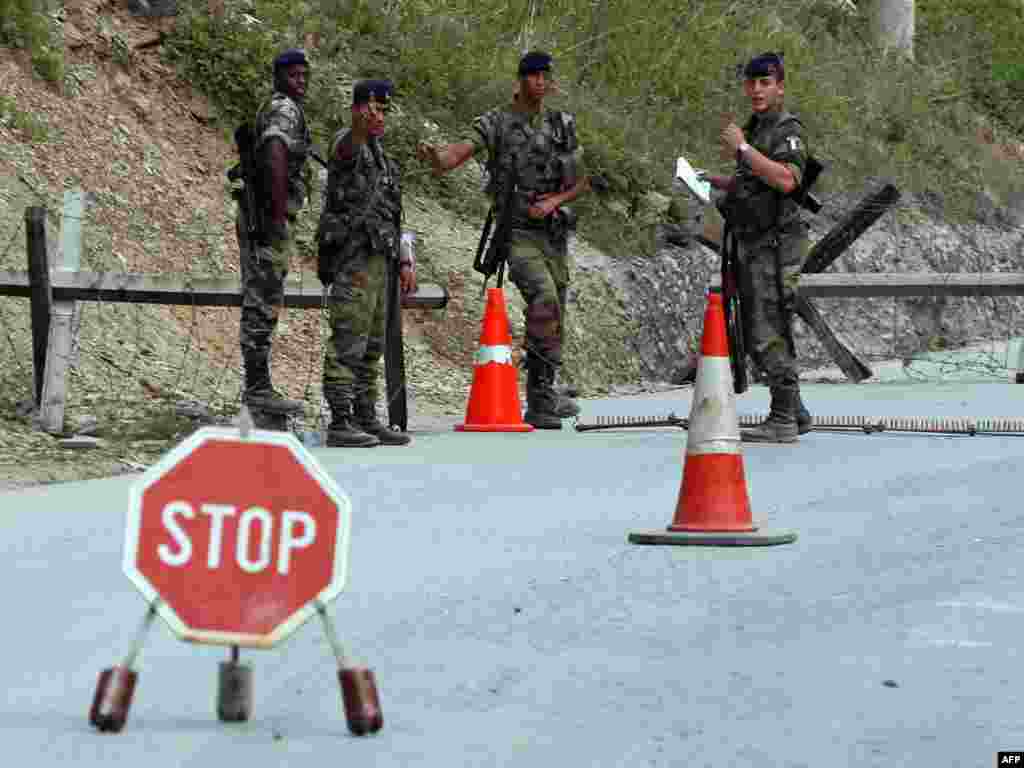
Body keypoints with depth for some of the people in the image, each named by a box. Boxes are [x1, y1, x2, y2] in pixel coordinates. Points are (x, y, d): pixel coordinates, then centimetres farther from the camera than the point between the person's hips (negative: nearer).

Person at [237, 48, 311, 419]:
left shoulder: (270, 109, 21)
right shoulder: (284, 109, -12)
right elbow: (275, 159, -28)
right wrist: (279, 213, -27)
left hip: (259, 218, 10)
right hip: (269, 219, -10)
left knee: (260, 304, 12)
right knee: (263, 304, -9)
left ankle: (257, 387, 15)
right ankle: (258, 387, -10)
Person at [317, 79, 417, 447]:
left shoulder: (379, 154, 20)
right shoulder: (347, 144, -8)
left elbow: (391, 212, 23)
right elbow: (347, 144, -36)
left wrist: (405, 262, 18)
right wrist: (362, 123, -59)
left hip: (376, 260, 9)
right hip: (352, 260, -9)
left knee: (370, 347, 11)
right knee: (347, 343, -9)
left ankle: (366, 419, 16)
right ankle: (340, 424, -9)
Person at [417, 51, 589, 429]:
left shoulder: (562, 125, 10)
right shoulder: (496, 123, -3)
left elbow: (583, 181, 13)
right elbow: (461, 150, -19)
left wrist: (554, 201, -7)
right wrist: (436, 157, -43)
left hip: (554, 231, 5)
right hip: (517, 232, -5)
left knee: (554, 321, 8)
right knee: (544, 298, -28)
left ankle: (539, 405, 20)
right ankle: (541, 385, -23)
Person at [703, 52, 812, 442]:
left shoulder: (786, 130, -11)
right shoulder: (757, 128, 18)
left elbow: (786, 180, -29)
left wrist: (742, 149, -25)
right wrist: (714, 180, 20)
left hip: (776, 245, -10)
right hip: (754, 246, 10)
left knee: (770, 335, -10)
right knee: (757, 336, 14)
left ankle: (783, 421, -7)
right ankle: (794, 413, 22)